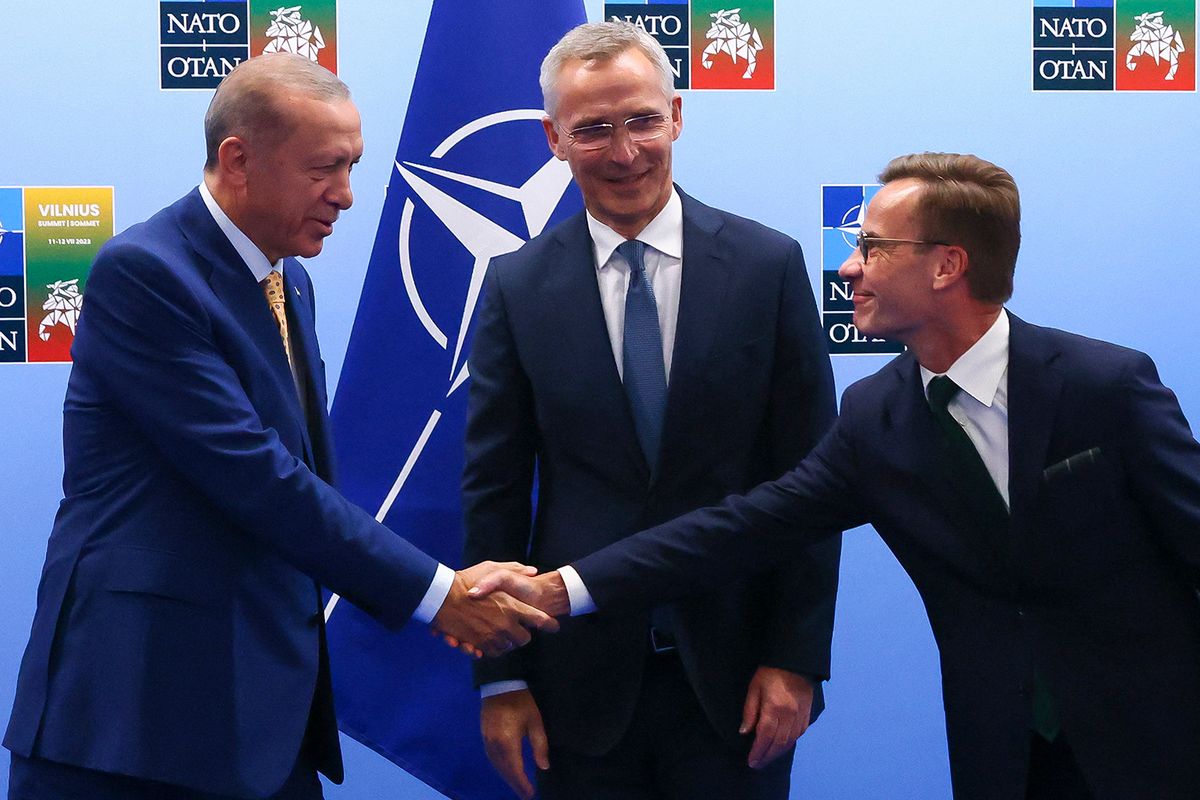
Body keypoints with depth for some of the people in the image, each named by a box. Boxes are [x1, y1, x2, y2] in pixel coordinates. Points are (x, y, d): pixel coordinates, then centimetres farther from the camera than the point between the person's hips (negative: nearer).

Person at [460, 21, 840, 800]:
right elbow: (493, 493, 2)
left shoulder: (769, 265, -2)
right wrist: (501, 678, -1)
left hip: (735, 674, 0)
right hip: (581, 675, 1)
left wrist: (798, 659, -5)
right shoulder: (517, 287, 0)